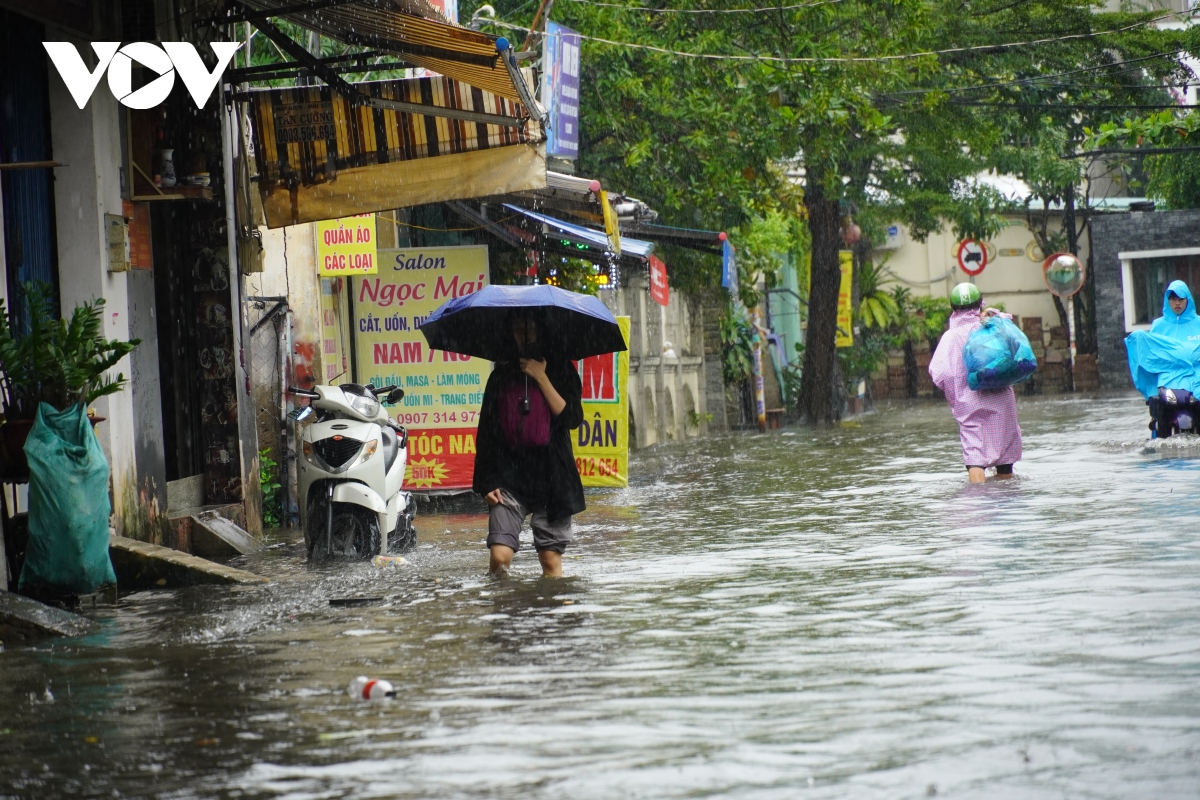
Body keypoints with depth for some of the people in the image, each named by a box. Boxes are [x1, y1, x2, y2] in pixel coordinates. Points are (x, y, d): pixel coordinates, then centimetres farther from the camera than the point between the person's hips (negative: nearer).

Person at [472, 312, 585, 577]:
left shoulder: (561, 371, 9)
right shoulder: (502, 375, 12)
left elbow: (572, 418, -6)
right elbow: (486, 431, 10)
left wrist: (541, 378, -7)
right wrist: (488, 481, 1)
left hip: (551, 474, -1)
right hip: (509, 476, 1)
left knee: (551, 560, -2)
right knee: (500, 555, -13)